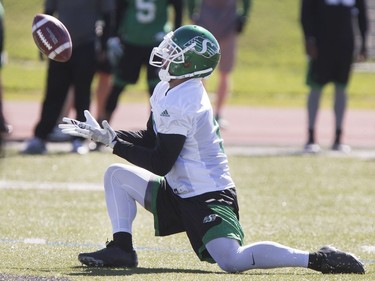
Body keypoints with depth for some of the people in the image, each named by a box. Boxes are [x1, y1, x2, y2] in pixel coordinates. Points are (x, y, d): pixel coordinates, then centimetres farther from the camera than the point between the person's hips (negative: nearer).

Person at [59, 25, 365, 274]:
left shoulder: (181, 104, -23)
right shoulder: (166, 91, 8)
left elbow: (159, 163, -22)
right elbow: (150, 139, 20)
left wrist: (112, 142, -15)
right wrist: (105, 133, 9)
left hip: (208, 197, -10)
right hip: (180, 194, 10)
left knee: (233, 260, -24)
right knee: (117, 175, 10)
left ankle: (316, 259, -18)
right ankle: (121, 249, 10)